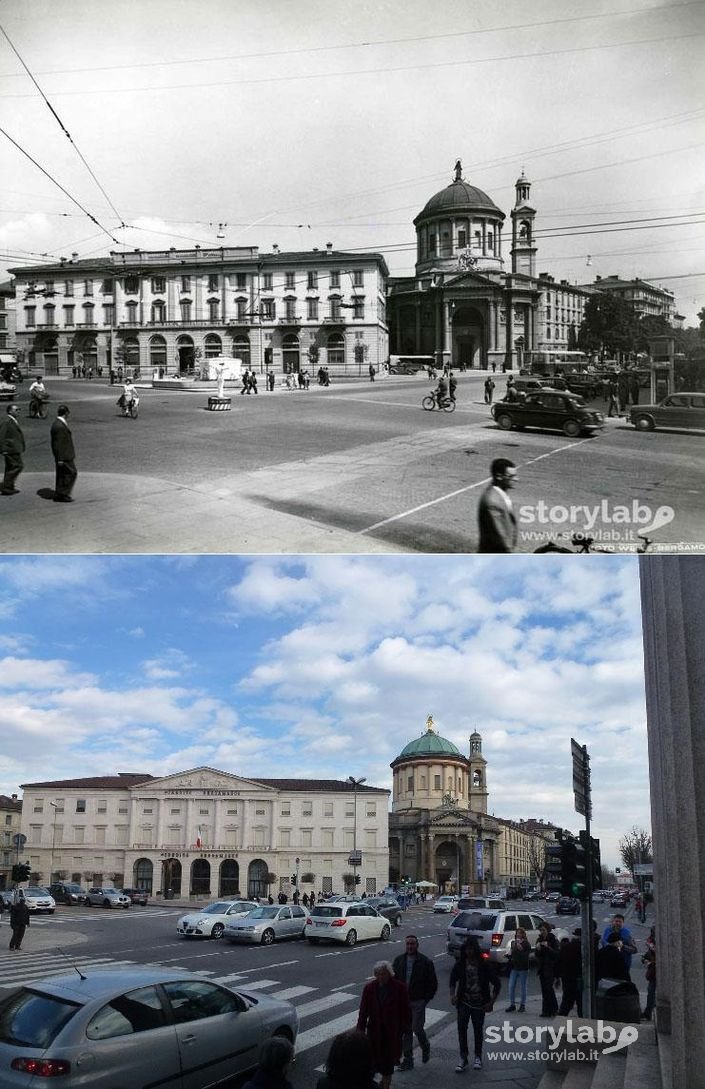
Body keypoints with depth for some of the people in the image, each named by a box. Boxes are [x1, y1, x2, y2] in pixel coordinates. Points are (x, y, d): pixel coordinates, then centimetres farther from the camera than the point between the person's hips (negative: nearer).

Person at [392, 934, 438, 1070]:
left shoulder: (426, 962, -6)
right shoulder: (398, 960, 4)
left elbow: (433, 983, -2)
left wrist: (426, 999, -6)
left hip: (418, 1002, -3)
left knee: (417, 1029, -5)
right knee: (405, 1031, 6)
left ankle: (425, 1048, 26)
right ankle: (408, 1059, 16)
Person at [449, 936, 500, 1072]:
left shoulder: (485, 965, -11)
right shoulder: (460, 964, -4)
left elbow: (497, 984, -4)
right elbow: (453, 980, 10)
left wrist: (491, 1002, -9)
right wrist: (452, 995, -5)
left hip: (479, 1004, -1)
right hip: (464, 1002, 1)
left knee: (478, 1030, 11)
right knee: (461, 1029, -9)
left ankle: (478, 1057, 29)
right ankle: (463, 1058, 2)